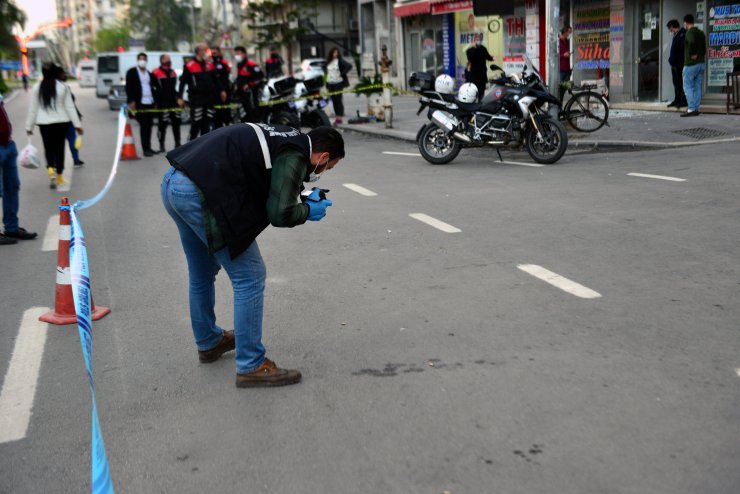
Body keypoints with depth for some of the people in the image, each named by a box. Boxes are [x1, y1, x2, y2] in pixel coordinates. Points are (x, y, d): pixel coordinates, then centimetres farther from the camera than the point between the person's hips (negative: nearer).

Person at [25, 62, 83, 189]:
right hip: (61, 122, 0)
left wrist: (29, 126, 8)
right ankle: (59, 176, 17)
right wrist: (77, 124, 0)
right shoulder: (63, 86, -6)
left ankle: (51, 169, -18)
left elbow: (33, 108, 0)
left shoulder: (37, 87, -4)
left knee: (48, 148, 9)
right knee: (59, 148, 11)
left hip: (44, 123, 0)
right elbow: (70, 106, -5)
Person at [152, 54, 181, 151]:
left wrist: (178, 98, 20)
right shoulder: (156, 73, -7)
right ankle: (161, 145, 4)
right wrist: (155, 101, -9)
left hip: (173, 101, 6)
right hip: (163, 102, -6)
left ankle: (177, 143, 15)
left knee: (176, 122, 6)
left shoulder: (173, 72, 16)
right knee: (163, 124, -4)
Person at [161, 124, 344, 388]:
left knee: (202, 274, 26)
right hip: (200, 193, -10)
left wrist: (299, 196, 20)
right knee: (249, 277, 1)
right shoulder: (295, 156, -7)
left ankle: (208, 342, 45)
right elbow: (280, 214, -12)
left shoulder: (281, 137, 20)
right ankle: (251, 366, 8)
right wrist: (308, 210, 7)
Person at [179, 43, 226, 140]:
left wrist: (221, 91, 21)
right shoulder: (189, 66, -5)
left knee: (206, 123, 8)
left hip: (209, 97, 6)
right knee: (196, 123, -8)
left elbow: (215, 80, 23)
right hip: (196, 99, -6)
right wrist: (180, 97, -8)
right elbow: (183, 82, -4)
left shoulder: (210, 65, 12)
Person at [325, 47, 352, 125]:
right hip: (330, 83, 6)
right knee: (333, 100, 7)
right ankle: (337, 116, 13)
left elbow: (349, 66, -14)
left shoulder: (340, 61, -6)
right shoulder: (328, 61, 12)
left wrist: (342, 73, -13)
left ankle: (339, 117, -3)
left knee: (338, 100, -5)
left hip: (338, 83, -6)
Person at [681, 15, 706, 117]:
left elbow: (692, 42, -31)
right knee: (697, 87, 9)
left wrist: (692, 54, -19)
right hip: (701, 63, 8)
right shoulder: (701, 33, 15)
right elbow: (704, 48, 17)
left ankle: (691, 109, -10)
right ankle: (696, 108, 10)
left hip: (690, 64, -8)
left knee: (687, 87, -4)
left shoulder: (690, 32, -11)